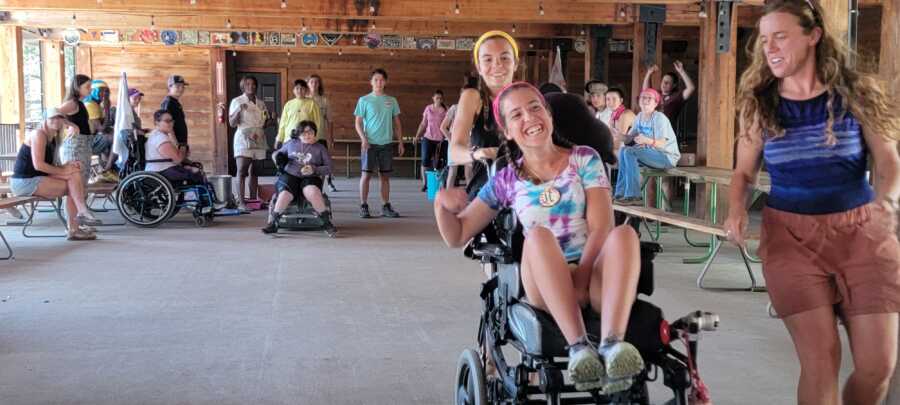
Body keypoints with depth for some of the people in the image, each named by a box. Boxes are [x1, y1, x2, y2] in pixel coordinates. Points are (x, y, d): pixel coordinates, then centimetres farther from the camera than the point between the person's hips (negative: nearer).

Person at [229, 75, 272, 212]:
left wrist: (269, 118, 0)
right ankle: (241, 202, -16)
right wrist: (239, 111, -21)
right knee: (242, 171, -13)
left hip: (259, 140, 5)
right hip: (243, 140, -5)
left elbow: (265, 124, 21)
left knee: (255, 172, 6)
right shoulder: (237, 101, 2)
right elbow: (232, 123, -5)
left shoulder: (261, 103, 16)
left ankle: (253, 200, 11)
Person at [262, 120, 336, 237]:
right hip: (289, 176, 2)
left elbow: (328, 168, 8)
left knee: (312, 192, -36)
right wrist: (277, 156, 6)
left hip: (310, 179, -1)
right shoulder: (291, 143, 19)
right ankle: (272, 223, -15)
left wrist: (315, 170, -10)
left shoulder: (320, 148, 12)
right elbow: (278, 153, 32)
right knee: (285, 194, -31)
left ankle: (327, 223, -25)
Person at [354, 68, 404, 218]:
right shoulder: (364, 100, 0)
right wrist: (363, 139, -16)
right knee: (366, 174, -3)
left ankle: (386, 207, 14)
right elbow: (358, 122, -2)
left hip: (386, 143, 3)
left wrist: (400, 142, 8)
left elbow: (396, 123, 13)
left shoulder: (392, 101, 9)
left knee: (385, 175, 7)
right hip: (370, 143, -3)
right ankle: (363, 206, 4)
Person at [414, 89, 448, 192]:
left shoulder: (445, 110, -1)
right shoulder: (428, 108, 7)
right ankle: (424, 183, 6)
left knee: (437, 163, -2)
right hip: (428, 138, 2)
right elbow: (423, 124, 13)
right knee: (425, 161, -3)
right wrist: (417, 136, 8)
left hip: (441, 140, -2)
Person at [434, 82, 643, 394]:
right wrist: (442, 204, -6)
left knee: (624, 233, -32)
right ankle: (579, 346, -41)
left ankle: (612, 344, -47)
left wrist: (581, 277, -18)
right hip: (548, 287, 0)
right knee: (537, 236, -32)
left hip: (596, 276, 0)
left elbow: (601, 227, -3)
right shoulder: (506, 181, 13)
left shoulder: (584, 159, 8)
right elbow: (457, 237, 15)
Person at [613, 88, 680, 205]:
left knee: (630, 152, -24)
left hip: (668, 155, -8)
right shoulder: (640, 117, 7)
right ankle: (621, 194, -6)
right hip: (651, 153, 8)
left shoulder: (659, 118, -16)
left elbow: (662, 144, -25)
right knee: (623, 150, -6)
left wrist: (647, 140, -43)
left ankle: (633, 196, -25)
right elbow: (629, 139, 4)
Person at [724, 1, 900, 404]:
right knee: (820, 359, -9)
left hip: (860, 231, 1)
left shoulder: (858, 91, 0)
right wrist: (736, 209, -13)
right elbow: (744, 172, 9)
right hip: (791, 234, 0)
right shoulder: (758, 103, 3)